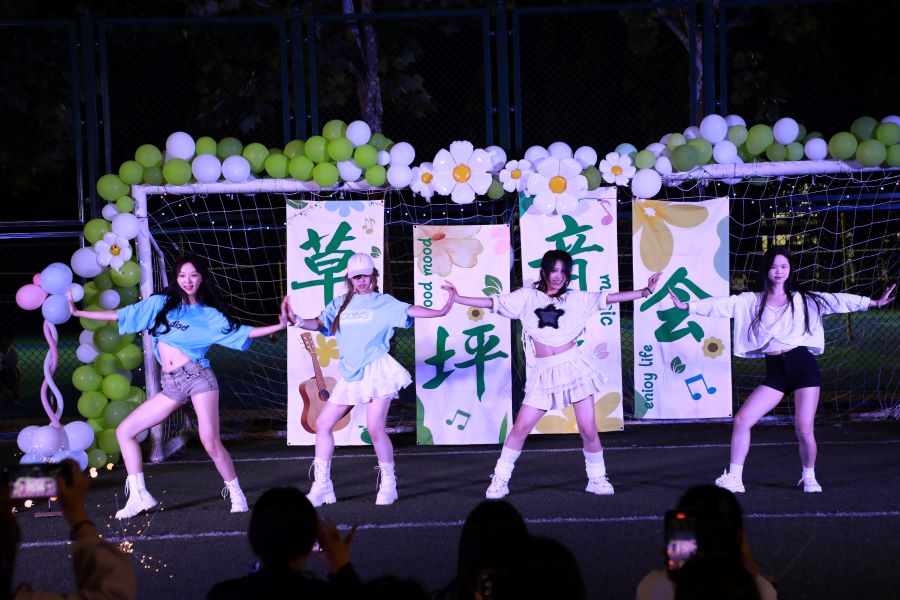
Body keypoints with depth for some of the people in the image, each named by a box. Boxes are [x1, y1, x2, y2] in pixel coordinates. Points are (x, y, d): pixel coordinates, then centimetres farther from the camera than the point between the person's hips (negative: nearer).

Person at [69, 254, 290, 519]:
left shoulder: (209, 315, 7)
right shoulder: (160, 304, 13)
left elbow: (240, 332, 4)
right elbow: (119, 315, 13)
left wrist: (279, 326, -6)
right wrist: (78, 312, 9)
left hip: (198, 377, -4)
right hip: (171, 386, 4)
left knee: (211, 442, -17)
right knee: (125, 431, 0)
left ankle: (236, 495, 1)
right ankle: (138, 496, 5)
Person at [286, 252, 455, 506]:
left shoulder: (384, 302, 3)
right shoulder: (340, 304, 14)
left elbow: (410, 311, -9)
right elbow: (320, 323, 4)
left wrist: (440, 312, -25)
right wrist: (298, 321, -16)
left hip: (377, 371, -5)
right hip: (350, 375, 5)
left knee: (375, 428, -14)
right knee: (323, 423, 1)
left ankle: (388, 484, 4)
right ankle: (321, 486, 9)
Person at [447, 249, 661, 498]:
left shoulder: (576, 298, 5)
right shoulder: (527, 297, 5)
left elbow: (609, 298, 4)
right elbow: (492, 303, 4)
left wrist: (645, 292, -1)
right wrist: (458, 299, -1)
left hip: (574, 366, 0)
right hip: (544, 373, 0)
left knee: (588, 429, -1)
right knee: (521, 427, -1)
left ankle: (597, 479, 17)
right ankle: (500, 479, 9)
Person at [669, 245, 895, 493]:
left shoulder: (802, 300, 8)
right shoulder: (752, 302, 10)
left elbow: (837, 301, 2)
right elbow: (721, 305, 2)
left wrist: (874, 303, -7)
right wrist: (687, 306, -8)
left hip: (804, 367, -2)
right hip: (775, 373, 2)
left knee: (804, 429, -8)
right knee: (742, 420, -10)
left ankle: (809, 477, 18)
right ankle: (734, 478, -1)